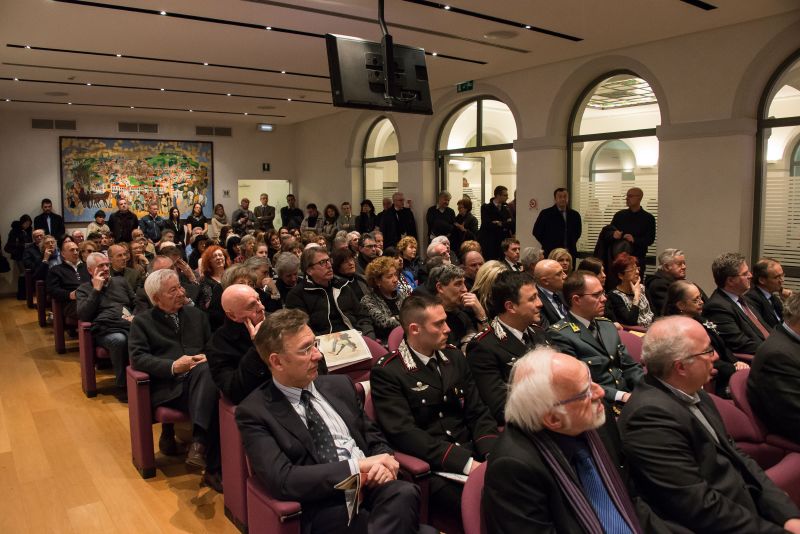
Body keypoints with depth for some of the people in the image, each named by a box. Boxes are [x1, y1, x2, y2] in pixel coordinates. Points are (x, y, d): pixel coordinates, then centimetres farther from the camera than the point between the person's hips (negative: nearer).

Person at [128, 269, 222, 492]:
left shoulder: (195, 314, 24)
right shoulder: (142, 321, 13)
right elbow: (137, 357, -1)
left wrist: (208, 357, -3)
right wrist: (173, 366, -15)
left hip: (198, 380, 3)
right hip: (166, 386, -3)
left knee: (206, 370, -37)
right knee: (212, 401, -35)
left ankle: (199, 442, -40)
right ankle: (212, 468, -32)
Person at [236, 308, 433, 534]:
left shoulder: (339, 385, 14)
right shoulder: (254, 412, -2)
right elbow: (282, 480, -13)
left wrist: (382, 462, -7)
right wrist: (357, 465, -17)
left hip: (371, 485, 6)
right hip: (323, 506, -5)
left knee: (405, 492, -31)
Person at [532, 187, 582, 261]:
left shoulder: (575, 215, 9)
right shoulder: (545, 213, 0)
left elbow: (578, 232, 21)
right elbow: (536, 231, 2)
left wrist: (571, 246, 8)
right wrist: (548, 246, -1)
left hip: (570, 254, 3)